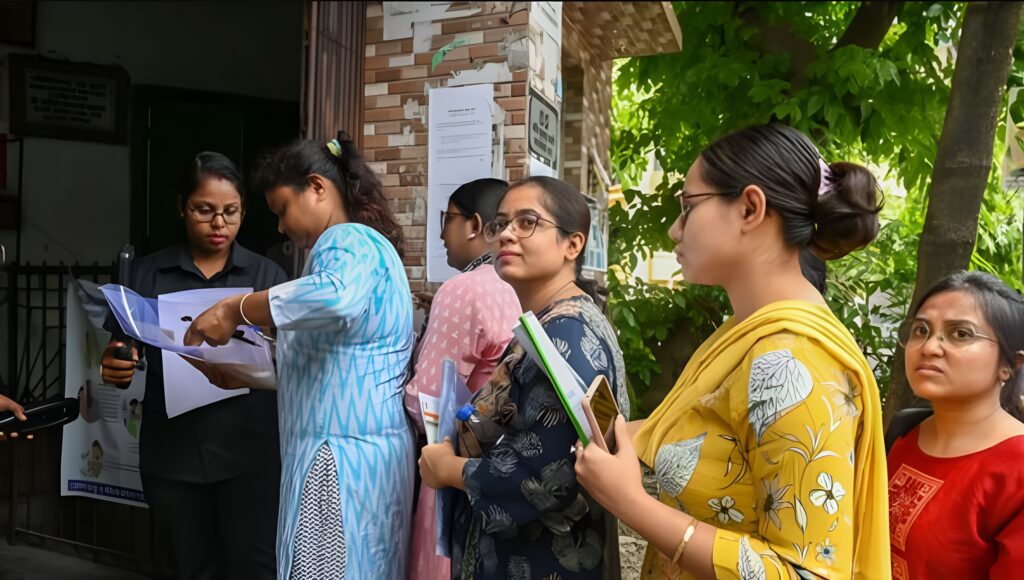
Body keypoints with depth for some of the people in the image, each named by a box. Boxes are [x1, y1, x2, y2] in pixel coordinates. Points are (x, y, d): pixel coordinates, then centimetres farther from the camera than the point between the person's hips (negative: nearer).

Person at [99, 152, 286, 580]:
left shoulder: (266, 275, 4)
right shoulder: (147, 275, 6)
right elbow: (122, 354, 8)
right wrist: (113, 369, -14)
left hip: (250, 449, -1)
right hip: (173, 452, 2)